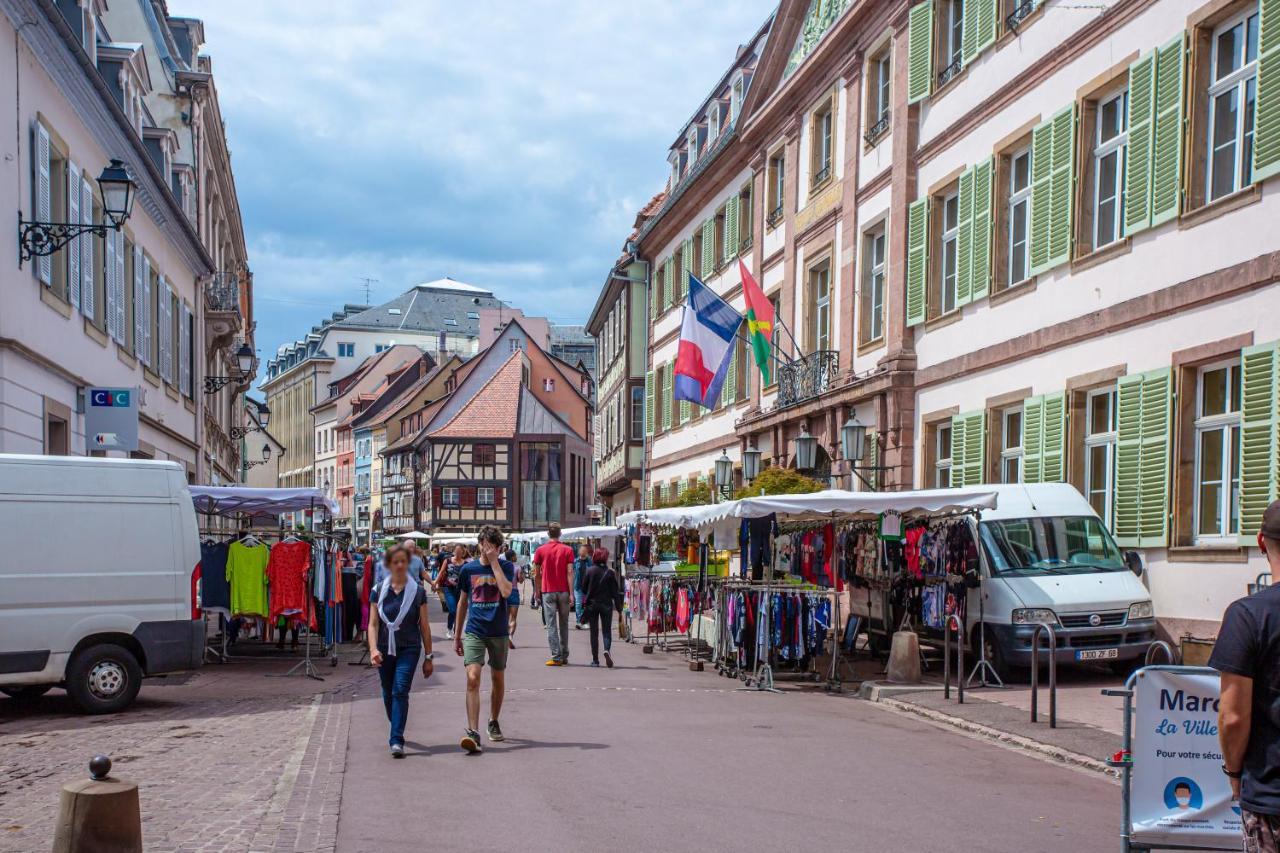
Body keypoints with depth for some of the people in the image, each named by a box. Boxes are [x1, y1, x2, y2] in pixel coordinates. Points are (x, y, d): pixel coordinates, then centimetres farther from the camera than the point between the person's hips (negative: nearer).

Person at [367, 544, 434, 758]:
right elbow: (373, 624, 1)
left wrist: (428, 657, 4)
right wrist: (373, 649, -15)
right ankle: (397, 730, 36)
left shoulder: (417, 591, 0)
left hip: (409, 648, -3)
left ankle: (397, 741, -17)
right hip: (385, 649, 3)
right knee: (388, 694, 12)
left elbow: (424, 626, 3)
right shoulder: (379, 591, 3)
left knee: (400, 691, -15)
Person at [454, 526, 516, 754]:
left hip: (499, 632, 1)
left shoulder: (506, 567, -1)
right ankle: (473, 733, -21)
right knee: (473, 678, -16)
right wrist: (458, 636, 14)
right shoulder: (468, 569, 3)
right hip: (474, 632, 0)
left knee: (498, 679, 14)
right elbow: (463, 603, 13)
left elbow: (506, 591, -21)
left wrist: (494, 562, -17)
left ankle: (494, 722, 36)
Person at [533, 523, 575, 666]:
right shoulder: (567, 550, 0)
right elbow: (569, 572, -6)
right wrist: (571, 593, -6)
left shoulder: (540, 550, 1)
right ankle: (564, 657, 15)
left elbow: (536, 574, 2)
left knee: (551, 625, 0)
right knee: (564, 624, 12)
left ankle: (556, 657, -7)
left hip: (548, 591, -1)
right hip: (563, 591, 1)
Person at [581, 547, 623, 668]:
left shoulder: (589, 571, -5)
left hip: (592, 604, 1)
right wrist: (619, 607, 3)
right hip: (606, 604, -1)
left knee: (594, 632, 8)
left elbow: (583, 588, 1)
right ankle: (607, 650, -23)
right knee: (607, 631, 5)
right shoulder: (610, 572, -6)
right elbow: (615, 592, -4)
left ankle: (595, 659, 8)